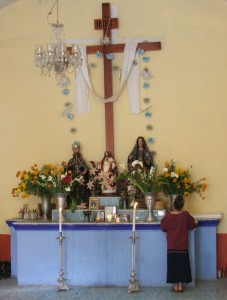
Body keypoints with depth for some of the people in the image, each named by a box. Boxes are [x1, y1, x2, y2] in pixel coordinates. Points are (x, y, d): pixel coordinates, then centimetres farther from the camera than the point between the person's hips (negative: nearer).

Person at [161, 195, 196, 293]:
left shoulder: (168, 216, -9)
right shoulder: (186, 215, -10)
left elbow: (163, 228, 3)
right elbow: (192, 225, 5)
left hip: (171, 247, 0)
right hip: (183, 246, 0)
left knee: (173, 265, 7)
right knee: (182, 265, 7)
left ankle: (175, 285, 9)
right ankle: (180, 285, 9)